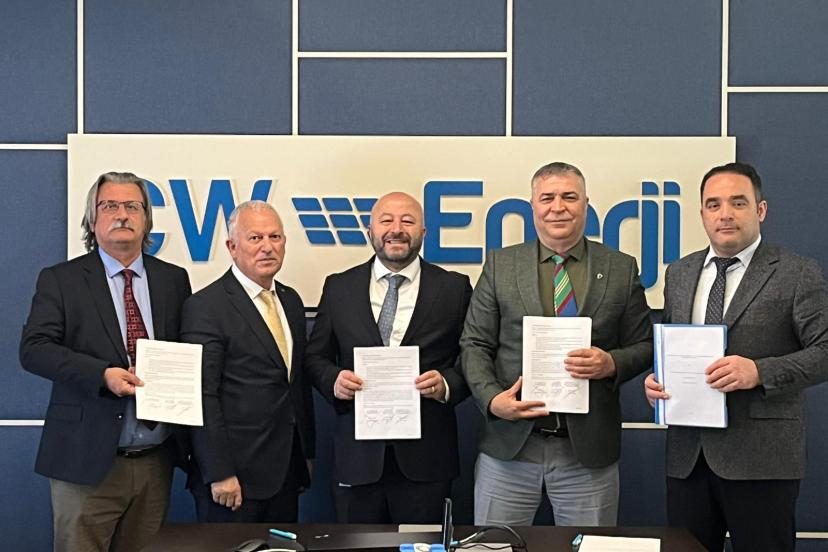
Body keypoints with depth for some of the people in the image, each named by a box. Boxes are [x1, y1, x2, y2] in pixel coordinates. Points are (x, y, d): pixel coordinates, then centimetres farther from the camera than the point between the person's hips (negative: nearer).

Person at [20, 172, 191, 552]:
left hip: (155, 461, 3)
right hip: (86, 459, -3)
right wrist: (102, 375, -21)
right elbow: (33, 349, -9)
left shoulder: (173, 279, 9)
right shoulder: (60, 280, 0)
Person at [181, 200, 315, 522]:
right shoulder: (205, 307, -11)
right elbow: (203, 397, -15)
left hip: (287, 471, 7)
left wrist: (306, 455, 16)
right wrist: (219, 474, -17)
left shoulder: (291, 301, 12)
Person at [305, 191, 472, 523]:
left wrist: (446, 384, -16)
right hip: (357, 456, 1)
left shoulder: (454, 288, 2)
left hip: (425, 458, -1)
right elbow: (315, 357, 10)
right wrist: (334, 381, -10)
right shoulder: (338, 287, 7)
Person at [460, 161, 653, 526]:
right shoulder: (500, 265, 5)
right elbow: (475, 344, 4)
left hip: (589, 453, 0)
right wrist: (492, 398, -12)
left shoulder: (621, 269, 5)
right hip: (508, 447, 0)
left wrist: (612, 363, -14)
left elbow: (643, 346, 7)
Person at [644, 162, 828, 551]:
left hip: (761, 456, -4)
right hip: (687, 453, 5)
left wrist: (759, 371, -21)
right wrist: (654, 380, -1)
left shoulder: (797, 274, -2)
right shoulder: (678, 274, 13)